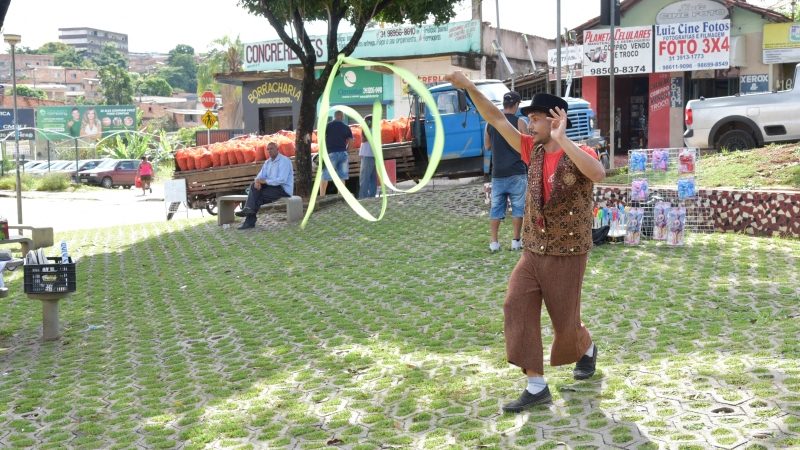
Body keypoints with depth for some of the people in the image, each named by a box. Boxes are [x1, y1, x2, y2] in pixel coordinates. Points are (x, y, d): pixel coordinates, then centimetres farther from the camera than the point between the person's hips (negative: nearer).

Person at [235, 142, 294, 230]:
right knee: (253, 186, -15)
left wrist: (265, 181, -22)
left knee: (258, 195, -21)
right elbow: (260, 176, 7)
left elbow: (282, 180, -22)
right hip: (272, 186, 8)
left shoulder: (284, 161, -11)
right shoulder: (267, 162, 15)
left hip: (283, 189, -8)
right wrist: (257, 181, -18)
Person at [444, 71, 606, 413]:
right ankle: (536, 386, -6)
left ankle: (587, 350, 44)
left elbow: (598, 174, -38)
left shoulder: (579, 155, -14)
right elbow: (497, 120, 2)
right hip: (533, 252, 5)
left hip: (567, 254, -5)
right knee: (517, 307, -10)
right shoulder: (534, 151, 2)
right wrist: (469, 88, -6)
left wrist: (562, 139, -37)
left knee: (565, 319, 7)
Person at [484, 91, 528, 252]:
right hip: (516, 172, -4)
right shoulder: (519, 122, -8)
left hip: (498, 172, 4)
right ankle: (516, 241, 7)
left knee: (496, 207, 8)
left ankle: (494, 242, 6)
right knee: (518, 206, 6)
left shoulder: (490, 123, 4)